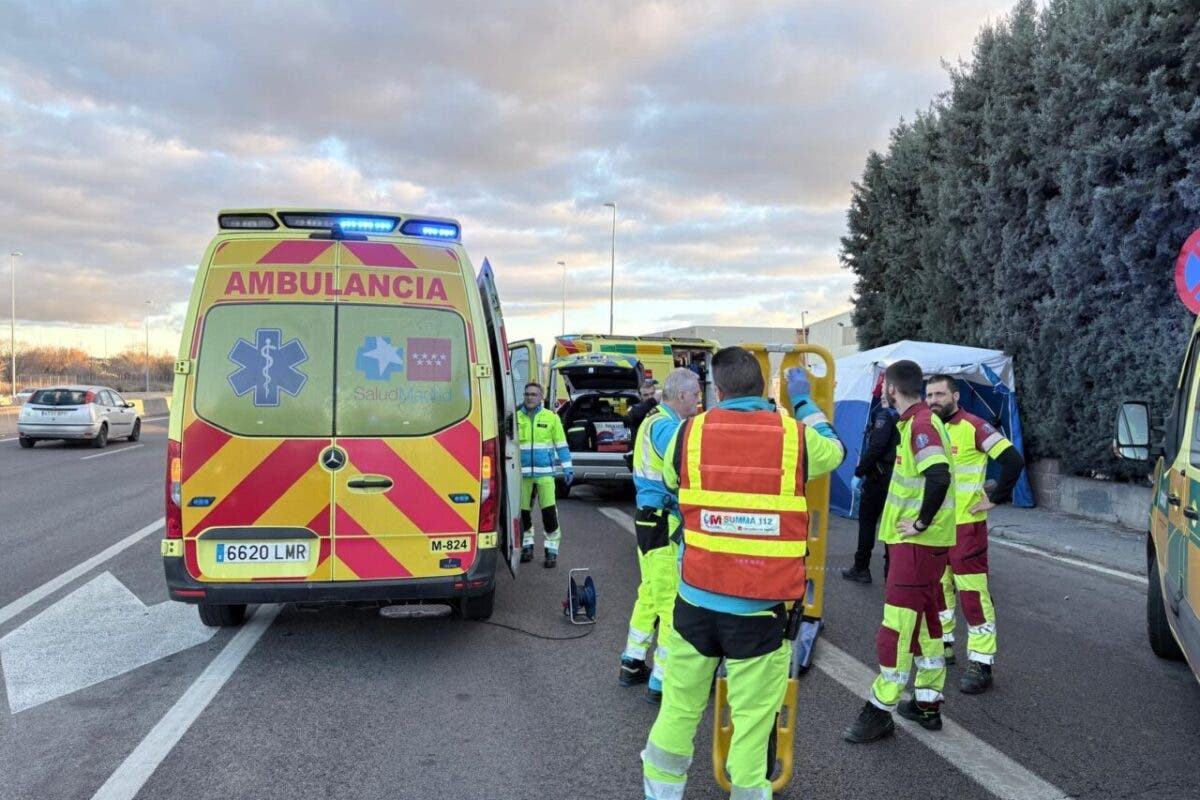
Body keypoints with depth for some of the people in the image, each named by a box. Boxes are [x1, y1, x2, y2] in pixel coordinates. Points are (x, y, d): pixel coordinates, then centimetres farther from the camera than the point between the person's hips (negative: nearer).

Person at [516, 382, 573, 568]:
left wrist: (567, 467, 2)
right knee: (523, 511, 8)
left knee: (549, 510, -8)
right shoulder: (516, 417, 5)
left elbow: (561, 444, 7)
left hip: (545, 473, -2)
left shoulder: (551, 417, 4)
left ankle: (552, 549, 2)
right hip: (522, 473, 2)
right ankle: (527, 545, 26)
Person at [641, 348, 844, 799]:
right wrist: (804, 401, 29)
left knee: (679, 708, 16)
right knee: (752, 719, 7)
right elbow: (834, 450, 18)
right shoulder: (795, 436, -5)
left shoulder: (689, 433, -3)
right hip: (761, 609, -2)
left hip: (696, 601, 2)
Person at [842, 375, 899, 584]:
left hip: (879, 477, -7)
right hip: (896, 477, 7)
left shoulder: (884, 416, -13)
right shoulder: (902, 416, 10)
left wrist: (859, 472, -12)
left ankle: (861, 569, 8)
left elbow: (875, 448, -20)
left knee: (867, 520, 3)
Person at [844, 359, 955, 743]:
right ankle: (928, 704, 27)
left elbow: (939, 476, -32)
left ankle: (880, 712, 2)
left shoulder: (920, 424, -17)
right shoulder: (917, 421, 14)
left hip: (919, 543, -11)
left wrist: (922, 522, -23)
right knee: (924, 621, 17)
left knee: (898, 625, -5)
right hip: (922, 542, 11)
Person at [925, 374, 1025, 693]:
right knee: (937, 586, 16)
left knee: (973, 592, -6)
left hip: (965, 526, -7)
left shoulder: (973, 427, -12)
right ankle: (943, 645, 32)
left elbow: (1013, 460, -17)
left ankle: (981, 664, 1)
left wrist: (994, 498, -13)